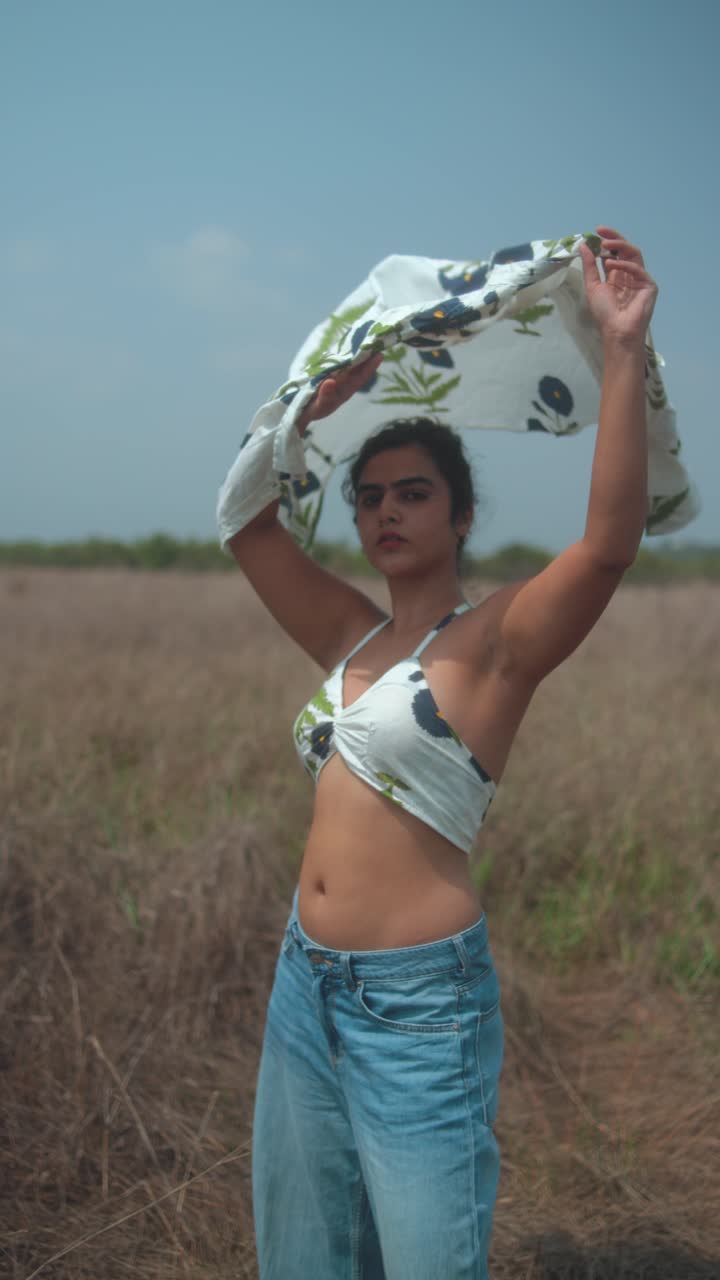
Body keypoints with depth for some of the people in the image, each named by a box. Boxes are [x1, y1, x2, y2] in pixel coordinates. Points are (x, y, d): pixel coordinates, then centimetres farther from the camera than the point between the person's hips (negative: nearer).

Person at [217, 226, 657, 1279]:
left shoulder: (493, 640, -9)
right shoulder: (353, 636, 10)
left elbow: (610, 540, -25)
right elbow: (249, 522, 16)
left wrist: (624, 349, -28)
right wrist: (316, 405, 9)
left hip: (419, 1003, -6)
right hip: (306, 984, 7)